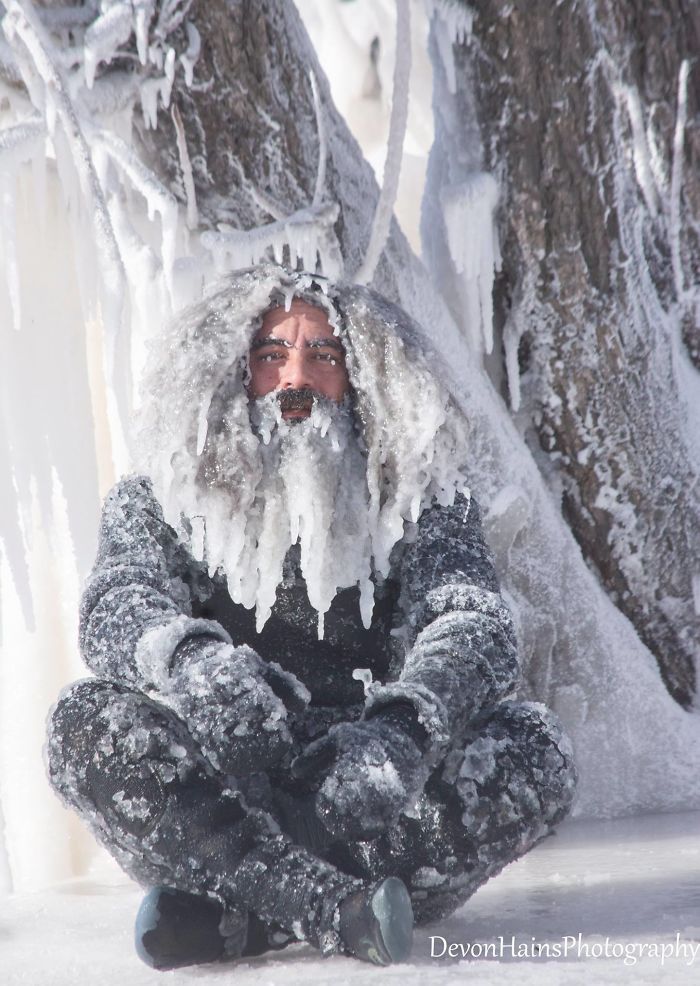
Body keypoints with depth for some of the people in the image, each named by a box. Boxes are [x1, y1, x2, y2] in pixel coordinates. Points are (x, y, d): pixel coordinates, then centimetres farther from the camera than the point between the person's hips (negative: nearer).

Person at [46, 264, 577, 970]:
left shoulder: (423, 501, 8)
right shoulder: (154, 502, 9)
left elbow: (474, 627, -10)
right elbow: (117, 606, -11)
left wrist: (403, 728, -33)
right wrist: (187, 655, -37)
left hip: (366, 797, 1)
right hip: (221, 791, 0)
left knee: (533, 750, -25)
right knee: (88, 724, -26)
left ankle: (240, 914, -27)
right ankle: (339, 910, -33)